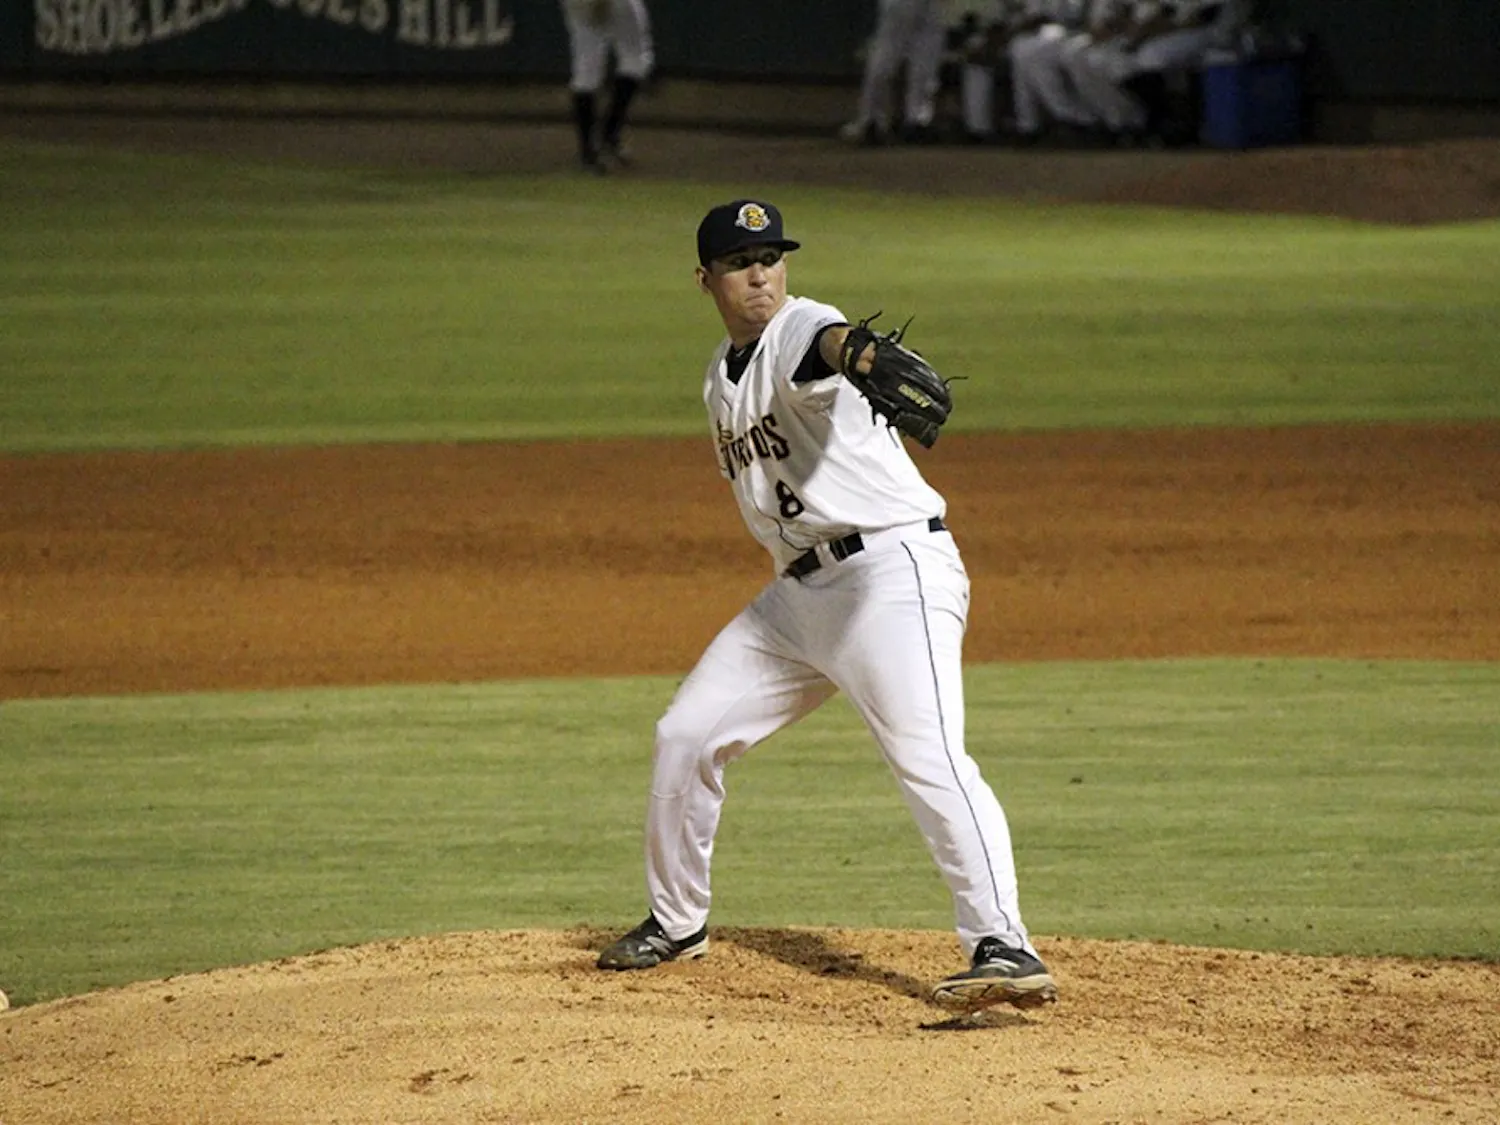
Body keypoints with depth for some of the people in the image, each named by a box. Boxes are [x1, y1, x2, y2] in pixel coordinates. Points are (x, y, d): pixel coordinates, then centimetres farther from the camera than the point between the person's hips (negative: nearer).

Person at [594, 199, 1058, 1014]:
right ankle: (675, 923, 31)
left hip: (893, 569, -9)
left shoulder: (796, 330, -12)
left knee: (927, 754, -25)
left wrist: (861, 354, -62)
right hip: (799, 590, 9)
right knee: (686, 734, 13)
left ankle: (1002, 947, -33)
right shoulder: (722, 378, 15)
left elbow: (825, 342, -39)